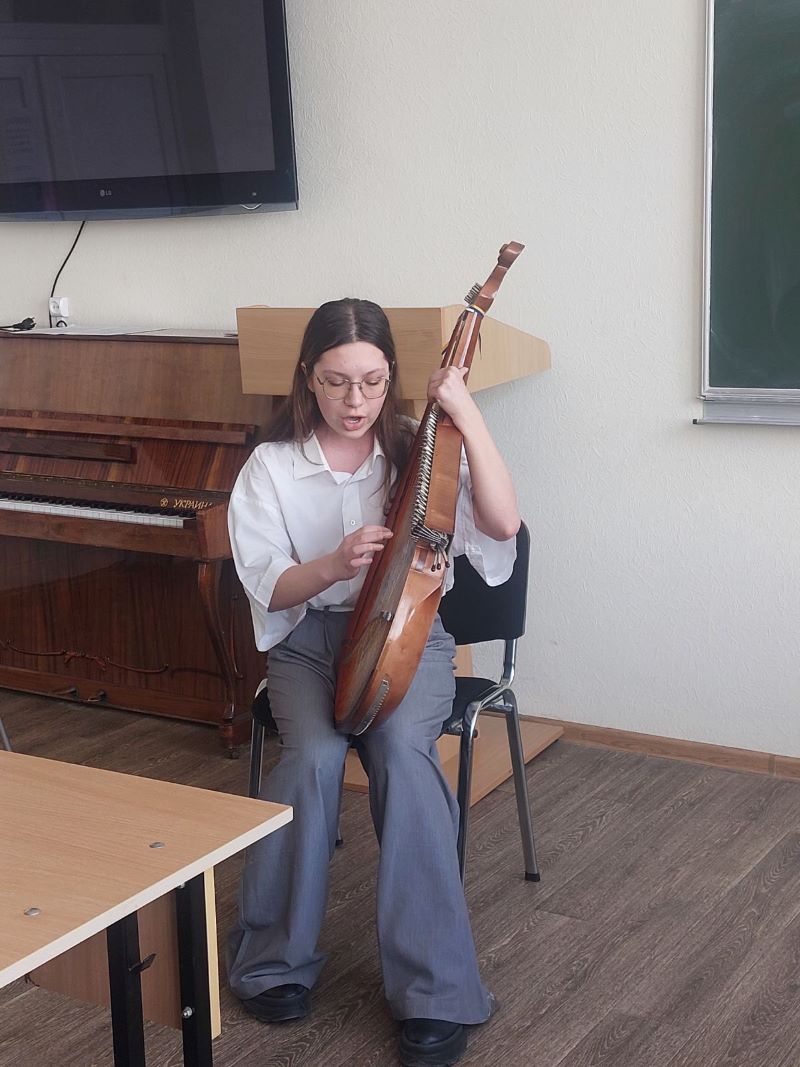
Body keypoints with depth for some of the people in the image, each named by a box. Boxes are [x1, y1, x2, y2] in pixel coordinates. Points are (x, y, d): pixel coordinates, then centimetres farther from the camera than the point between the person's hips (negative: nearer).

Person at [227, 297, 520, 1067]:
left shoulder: (418, 450, -2)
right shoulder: (271, 467, -1)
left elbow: (503, 522, -16)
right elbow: (269, 588, -3)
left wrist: (465, 412, -22)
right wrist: (335, 565, -24)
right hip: (310, 638, 1)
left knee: (402, 747, -32)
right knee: (315, 755, -30)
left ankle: (434, 990, -24)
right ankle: (275, 960, -7)